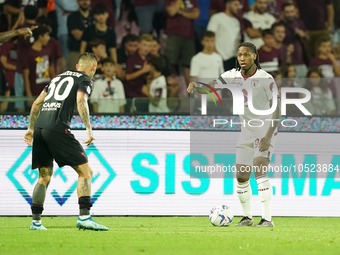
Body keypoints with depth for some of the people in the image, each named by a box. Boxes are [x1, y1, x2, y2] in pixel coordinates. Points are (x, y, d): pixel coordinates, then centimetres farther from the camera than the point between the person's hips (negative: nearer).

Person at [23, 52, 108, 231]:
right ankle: (84, 217, -14)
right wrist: (88, 128, -16)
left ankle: (36, 221, 14)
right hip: (57, 128, -7)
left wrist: (31, 128, 35)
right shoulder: (85, 80, 8)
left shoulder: (59, 77, 29)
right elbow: (81, 101, -11)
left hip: (39, 127, 7)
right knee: (85, 171, -2)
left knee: (44, 177, 18)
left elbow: (37, 103, 29)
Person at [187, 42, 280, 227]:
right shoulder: (233, 75, -2)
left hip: (266, 130, -5)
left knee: (260, 170, -22)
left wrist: (268, 137, -28)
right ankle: (247, 216, 22)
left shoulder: (266, 79, -17)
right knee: (241, 177, 3)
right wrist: (195, 87, -30)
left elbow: (276, 111, -18)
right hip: (247, 131, 5)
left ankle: (267, 218, -21)